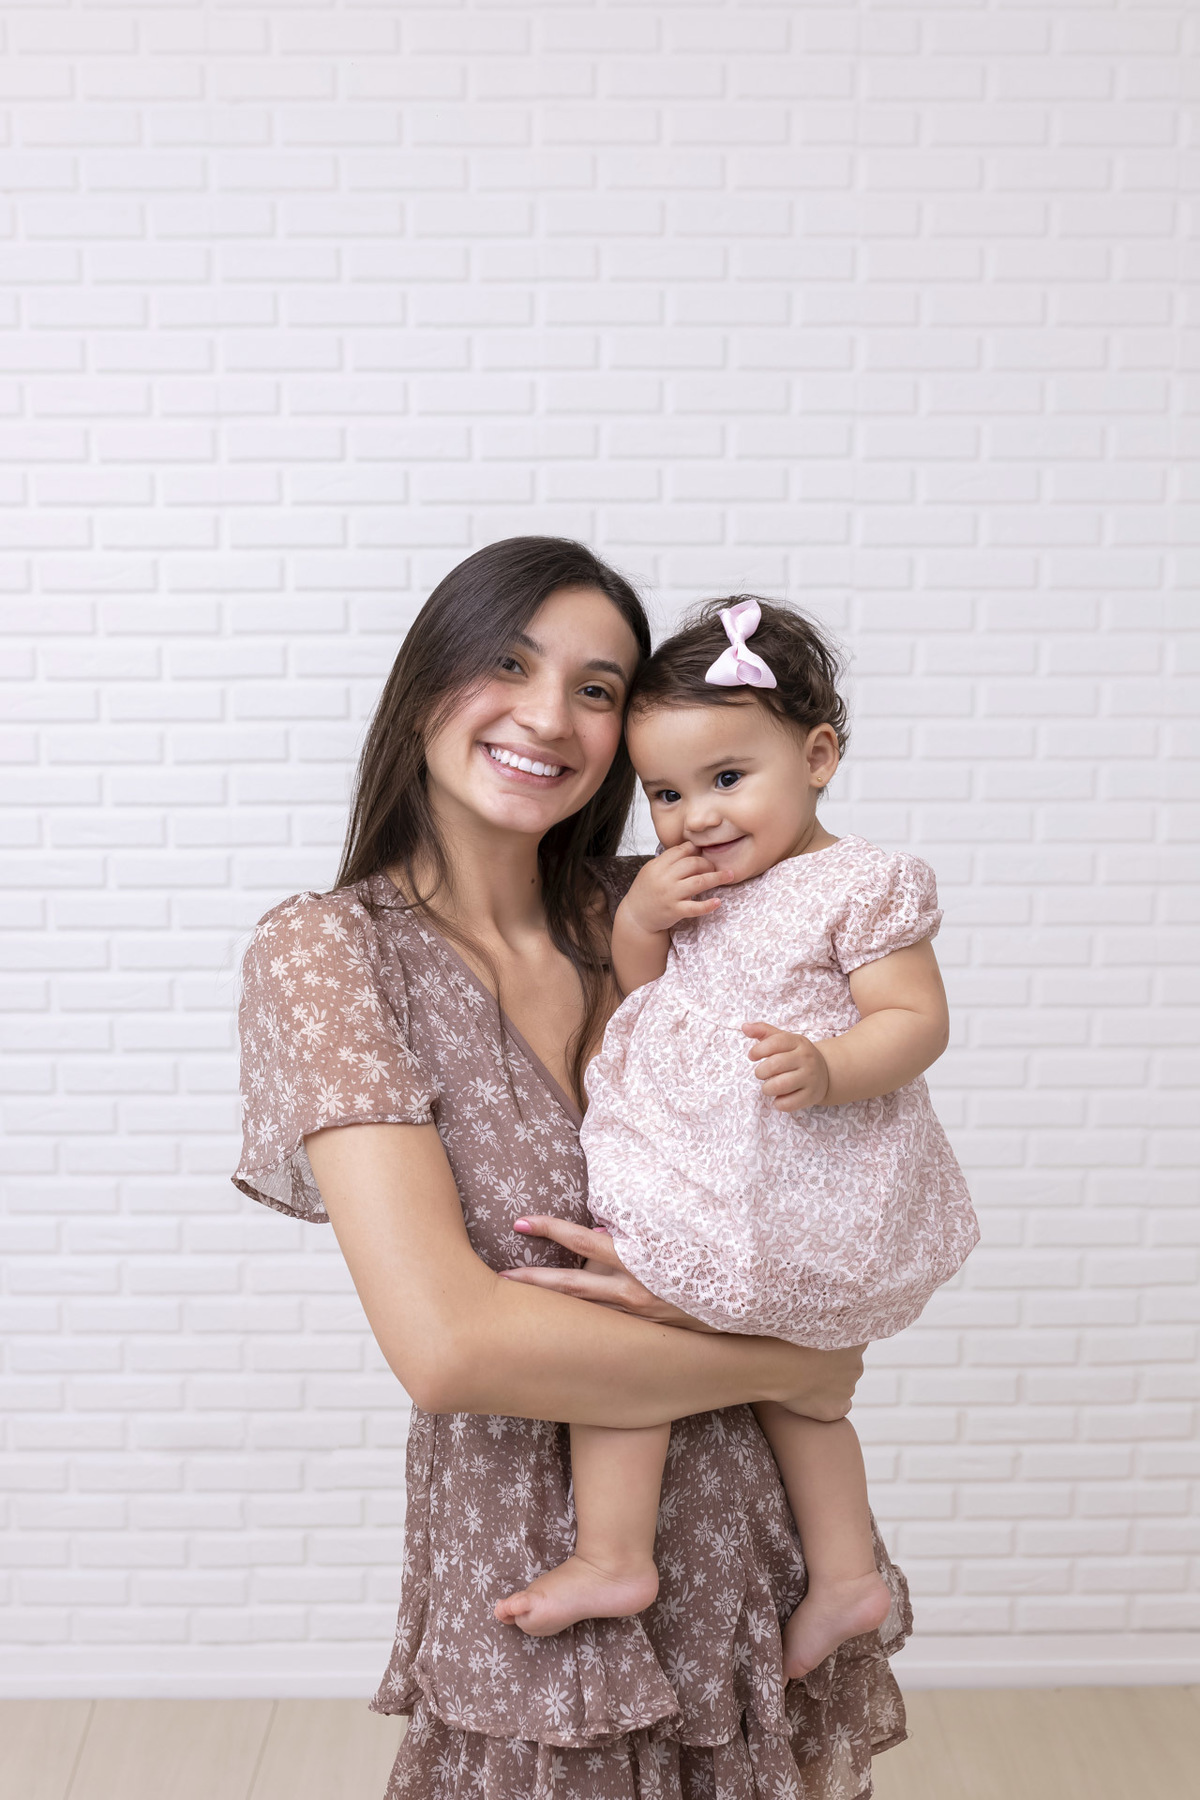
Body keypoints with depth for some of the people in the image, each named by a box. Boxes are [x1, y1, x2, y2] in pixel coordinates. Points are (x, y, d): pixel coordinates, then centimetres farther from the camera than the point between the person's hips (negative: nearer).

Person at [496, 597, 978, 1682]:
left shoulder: (862, 886, -14)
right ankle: (846, 1572, 36)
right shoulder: (691, 884, 7)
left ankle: (611, 1557, 6)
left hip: (791, 1183, -9)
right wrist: (637, 920, -9)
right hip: (702, 1174, 9)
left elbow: (918, 1020, -17)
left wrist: (828, 1070, -36)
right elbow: (633, 994, 12)